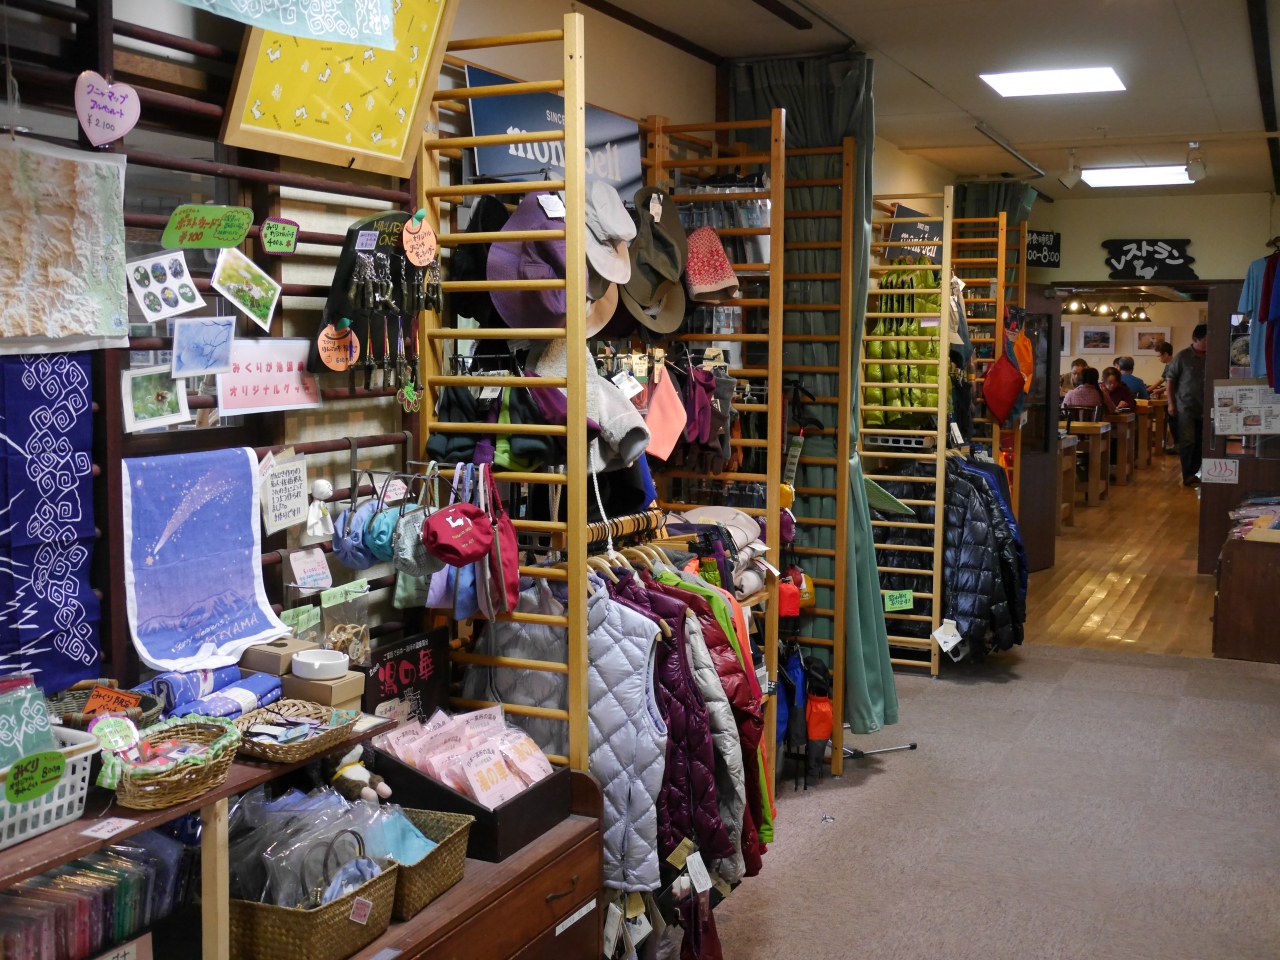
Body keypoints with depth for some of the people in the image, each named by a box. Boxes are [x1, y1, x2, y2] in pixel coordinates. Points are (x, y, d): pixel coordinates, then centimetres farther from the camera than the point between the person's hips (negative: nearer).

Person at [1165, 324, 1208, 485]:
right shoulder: (1183, 356, -5)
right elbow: (1170, 378, -1)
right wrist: (1171, 403, -5)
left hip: (1204, 407, 3)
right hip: (1185, 406, -3)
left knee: (1199, 443, 8)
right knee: (1187, 441, -4)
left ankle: (1194, 473, 18)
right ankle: (1187, 475, 1)